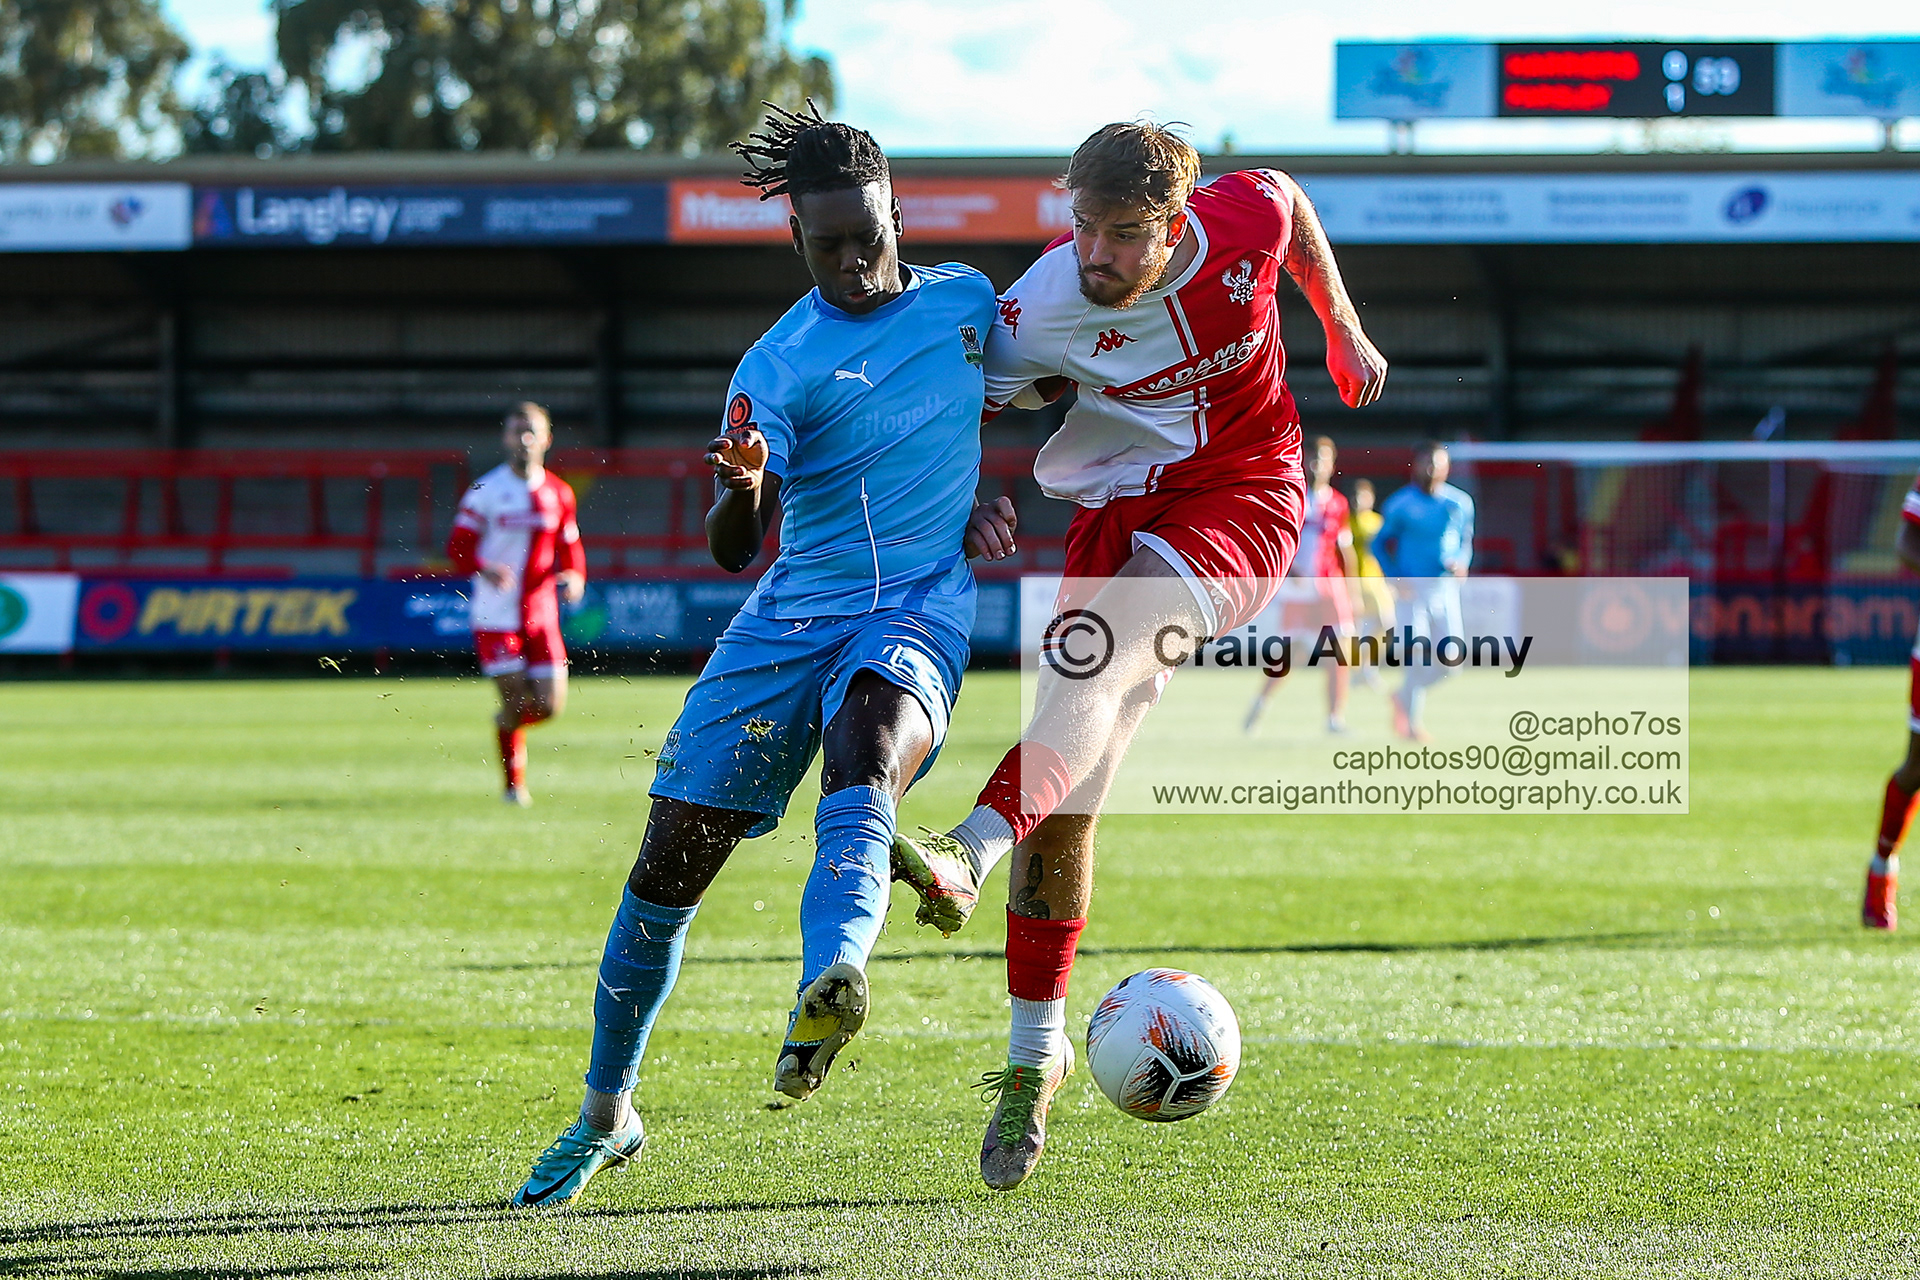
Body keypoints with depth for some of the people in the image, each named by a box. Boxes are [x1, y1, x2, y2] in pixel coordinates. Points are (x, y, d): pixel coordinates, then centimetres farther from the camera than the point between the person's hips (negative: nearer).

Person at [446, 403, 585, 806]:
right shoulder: (485, 491, -5)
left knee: (549, 705, -2)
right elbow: (458, 547, -5)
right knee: (514, 698, -8)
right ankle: (514, 783, 12)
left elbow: (569, 549, 16)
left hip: (541, 615, 4)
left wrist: (574, 576, -6)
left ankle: (507, 721, 33)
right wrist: (486, 569, -25)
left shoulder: (559, 494, 9)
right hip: (496, 614, -4)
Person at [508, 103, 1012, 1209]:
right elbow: (737, 548, -17)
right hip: (793, 616, 0)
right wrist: (743, 486, -37)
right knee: (672, 861, -1)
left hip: (919, 606, 0)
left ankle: (828, 988, -62)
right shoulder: (779, 367, -7)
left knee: (866, 752, -36)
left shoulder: (967, 298, 6)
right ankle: (607, 1116, 19)